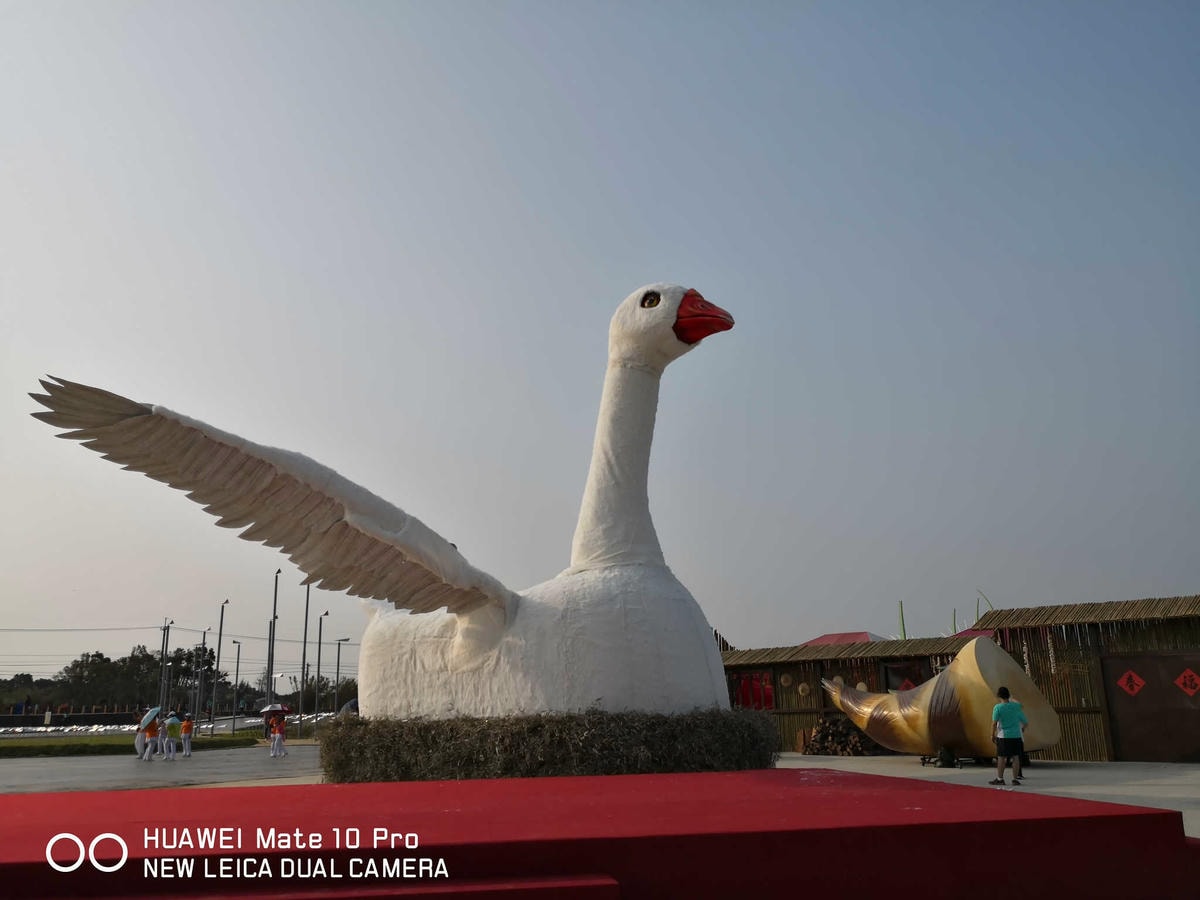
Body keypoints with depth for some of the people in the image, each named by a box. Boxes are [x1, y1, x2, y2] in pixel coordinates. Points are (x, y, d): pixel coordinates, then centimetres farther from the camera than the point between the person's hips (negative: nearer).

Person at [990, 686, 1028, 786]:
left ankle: (1000, 779, 9)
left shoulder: (997, 707, -9)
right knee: (1016, 757, 7)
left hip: (1003, 736, -3)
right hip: (1016, 735, 3)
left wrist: (993, 734, -1)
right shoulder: (1016, 706, 0)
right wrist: (1023, 728, 30)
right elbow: (1025, 722, 11)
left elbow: (994, 723, -12)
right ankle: (1015, 779, 8)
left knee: (1001, 758, 4)